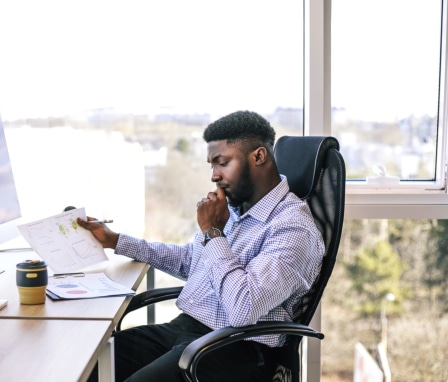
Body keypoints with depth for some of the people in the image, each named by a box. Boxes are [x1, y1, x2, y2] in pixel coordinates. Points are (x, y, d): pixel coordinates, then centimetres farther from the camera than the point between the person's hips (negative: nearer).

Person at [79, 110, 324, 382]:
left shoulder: (293, 228, -17)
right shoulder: (233, 206, 11)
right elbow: (189, 260, 27)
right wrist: (116, 241, 24)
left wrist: (212, 232, -16)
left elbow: (243, 310, -27)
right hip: (182, 328, 8)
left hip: (234, 349, -8)